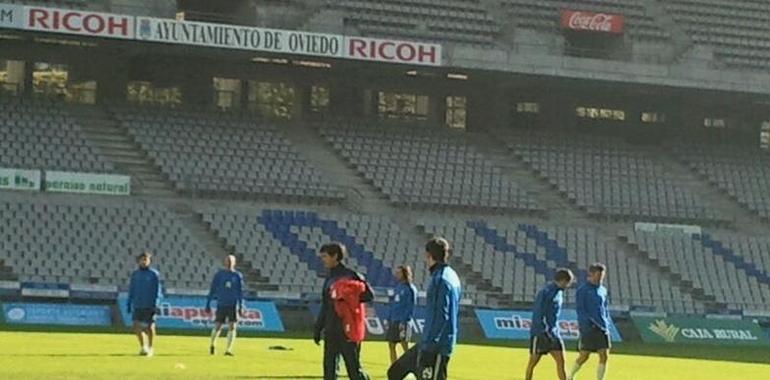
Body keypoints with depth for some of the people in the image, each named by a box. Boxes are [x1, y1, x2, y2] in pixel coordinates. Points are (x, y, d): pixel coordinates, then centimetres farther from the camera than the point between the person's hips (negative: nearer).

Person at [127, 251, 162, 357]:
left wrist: (155, 304, -14)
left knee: (150, 327, 0)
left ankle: (150, 347, 16)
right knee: (137, 327, -4)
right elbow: (131, 290, 15)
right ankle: (143, 346, 15)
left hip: (149, 306, -3)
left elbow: (157, 290, -5)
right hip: (137, 305, 3)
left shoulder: (154, 274, -2)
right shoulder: (135, 274, 10)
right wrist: (129, 304, 10)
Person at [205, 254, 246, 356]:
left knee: (232, 327, -10)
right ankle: (212, 345, 28)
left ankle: (228, 350, -8)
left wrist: (241, 307, -1)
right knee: (217, 327, 1)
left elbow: (240, 292, 6)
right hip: (221, 305, 0)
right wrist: (208, 304, 2)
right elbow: (212, 290, 6)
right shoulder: (219, 274, 4)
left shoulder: (238, 276, 5)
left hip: (233, 305, 0)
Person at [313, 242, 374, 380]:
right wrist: (318, 328, 18)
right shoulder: (329, 279, 15)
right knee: (329, 369, 5)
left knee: (354, 369, -4)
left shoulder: (350, 275, -7)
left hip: (348, 330, -7)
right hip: (331, 332, 7)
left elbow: (369, 295, -11)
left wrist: (348, 296, -17)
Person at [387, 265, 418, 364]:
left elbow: (410, 307, -13)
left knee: (405, 347, -7)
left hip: (402, 323, -8)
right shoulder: (398, 287, 15)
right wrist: (389, 319, 14)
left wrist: (404, 322, -19)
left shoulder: (410, 288, -8)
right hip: (393, 322, 8)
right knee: (391, 346, 9)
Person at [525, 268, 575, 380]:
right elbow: (538, 315, -19)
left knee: (561, 361, -3)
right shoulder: (546, 292, -16)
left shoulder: (559, 293, 11)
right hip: (540, 333, -7)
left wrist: (557, 331, 18)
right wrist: (547, 332, -22)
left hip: (553, 334, 7)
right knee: (533, 362, 5)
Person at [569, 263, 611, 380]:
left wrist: (606, 324, 10)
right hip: (588, 330, -5)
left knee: (604, 356, -4)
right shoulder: (583, 290, -6)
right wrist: (590, 323, -18)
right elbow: (580, 310, -10)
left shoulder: (603, 290, 13)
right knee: (584, 356, 3)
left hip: (602, 329, 5)